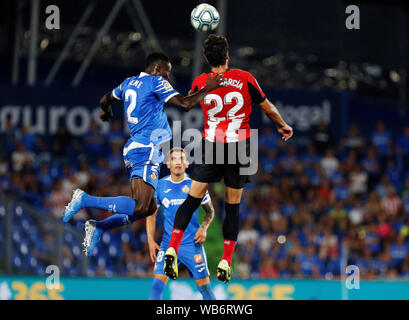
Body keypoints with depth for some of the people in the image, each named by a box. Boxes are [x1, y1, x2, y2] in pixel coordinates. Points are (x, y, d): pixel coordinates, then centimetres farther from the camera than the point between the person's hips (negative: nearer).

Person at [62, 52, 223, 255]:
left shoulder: (128, 83, 19)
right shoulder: (156, 82, -4)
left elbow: (105, 100, 37)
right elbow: (184, 104, -14)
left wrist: (106, 112, 59)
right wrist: (206, 89, -2)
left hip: (132, 149, 10)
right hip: (146, 150, -10)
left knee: (149, 208, 12)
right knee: (140, 207, -19)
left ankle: (97, 228, 7)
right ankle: (86, 200, -20)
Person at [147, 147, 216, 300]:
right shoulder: (160, 185, 3)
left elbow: (210, 210, 12)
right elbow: (151, 215, 10)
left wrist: (203, 228, -6)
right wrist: (151, 240, 1)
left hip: (192, 243, -1)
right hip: (168, 243, 1)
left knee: (205, 288, -4)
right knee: (157, 285, -12)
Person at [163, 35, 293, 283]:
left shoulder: (200, 83, -1)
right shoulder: (245, 78, -4)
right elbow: (268, 108, 8)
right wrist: (284, 126, 26)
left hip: (211, 147, 0)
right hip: (240, 147, 0)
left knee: (192, 200, 2)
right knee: (233, 206, 8)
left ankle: (172, 249, -12)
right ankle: (225, 263, 6)